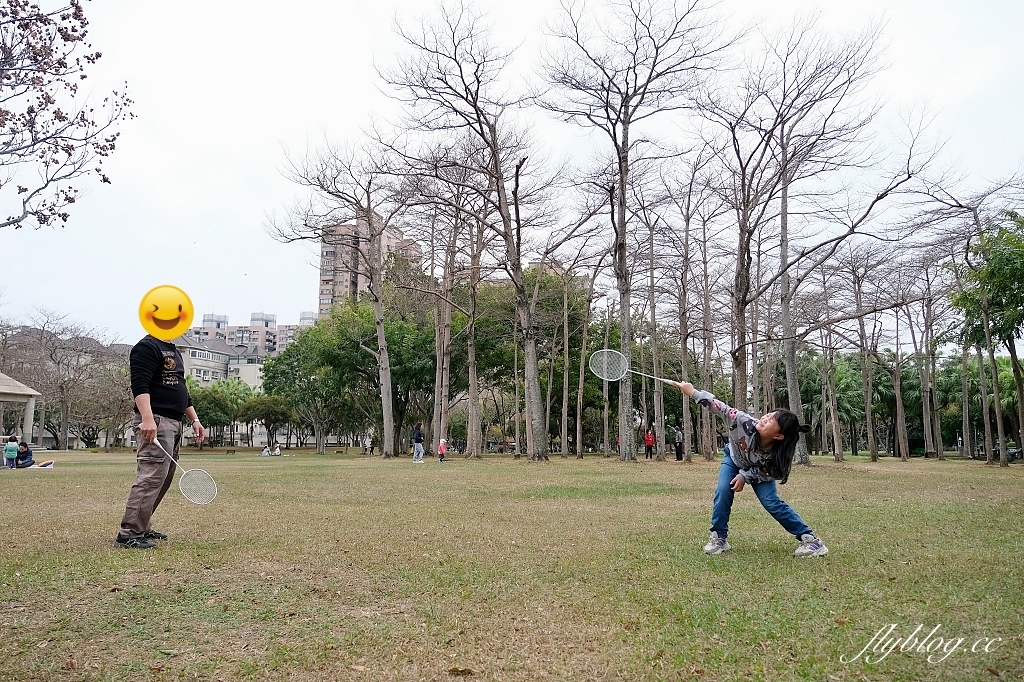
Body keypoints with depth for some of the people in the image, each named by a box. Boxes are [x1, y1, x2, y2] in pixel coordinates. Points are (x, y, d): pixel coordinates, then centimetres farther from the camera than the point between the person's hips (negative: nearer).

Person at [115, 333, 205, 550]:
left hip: (173, 424, 10)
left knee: (163, 479, 12)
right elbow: (140, 385, -19)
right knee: (151, 478, -14)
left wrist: (194, 419, 21)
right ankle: (129, 534, -9)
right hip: (155, 423, -10)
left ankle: (142, 527, 20)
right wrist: (147, 419, -30)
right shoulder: (147, 347, -8)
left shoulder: (173, 352, 22)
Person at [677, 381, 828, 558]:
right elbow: (722, 408, -38)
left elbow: (765, 471, -19)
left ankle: (810, 539, -4)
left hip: (759, 470, -1)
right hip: (734, 458, 1)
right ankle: (718, 538, -4)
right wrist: (694, 393, -41)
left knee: (771, 502, -17)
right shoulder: (745, 422, -43)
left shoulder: (776, 453, -39)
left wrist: (745, 476, -29)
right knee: (723, 490, -20)